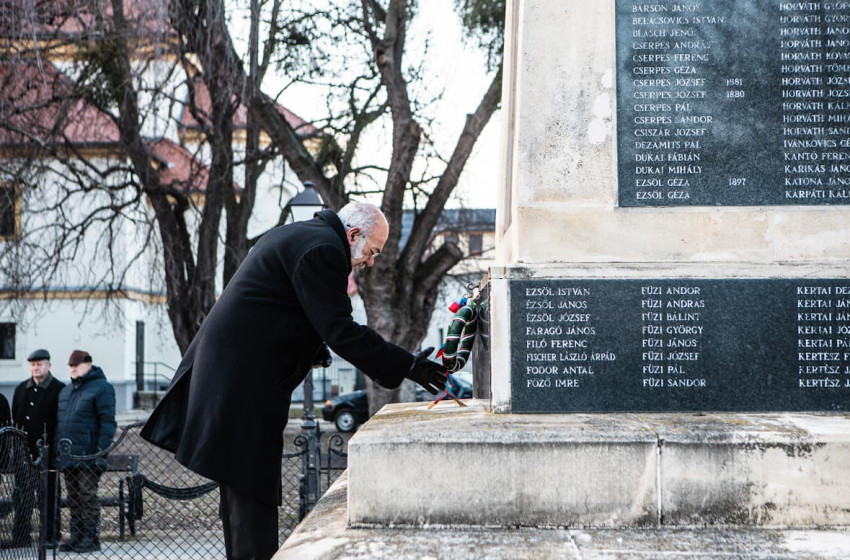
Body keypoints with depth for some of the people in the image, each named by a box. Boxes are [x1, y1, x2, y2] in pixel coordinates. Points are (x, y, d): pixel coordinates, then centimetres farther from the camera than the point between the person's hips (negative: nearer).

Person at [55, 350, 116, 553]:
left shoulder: (101, 388, -6)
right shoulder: (66, 391, 19)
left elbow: (107, 422, -12)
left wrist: (101, 452, -18)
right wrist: (57, 451, 15)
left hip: (87, 456, -8)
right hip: (67, 457, 8)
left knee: (88, 497, -5)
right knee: (73, 499, 11)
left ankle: (91, 538, 1)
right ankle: (76, 537, 18)